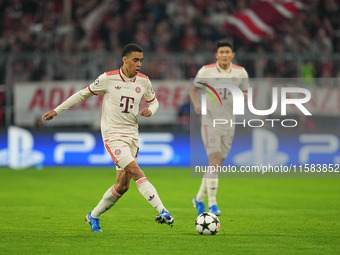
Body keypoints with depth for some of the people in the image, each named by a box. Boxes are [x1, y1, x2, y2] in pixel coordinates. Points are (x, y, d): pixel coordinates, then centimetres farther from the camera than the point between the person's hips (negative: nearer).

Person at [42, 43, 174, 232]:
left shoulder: (144, 81, 4)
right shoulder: (108, 78, -8)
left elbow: (154, 101, 21)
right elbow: (83, 94, 4)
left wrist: (150, 110, -5)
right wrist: (57, 110, 5)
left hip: (132, 135, 5)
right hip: (112, 134, -5)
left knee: (122, 185, 3)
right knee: (136, 172, -22)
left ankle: (93, 216, 23)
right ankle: (162, 211, -30)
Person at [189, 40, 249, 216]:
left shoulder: (240, 72, 0)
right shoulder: (206, 71, -7)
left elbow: (244, 93, 12)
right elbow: (194, 89, 6)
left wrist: (241, 97, -13)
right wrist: (196, 104, -13)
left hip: (228, 123, 4)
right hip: (210, 121, -4)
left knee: (217, 165, 10)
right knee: (215, 161, -16)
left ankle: (199, 199, 28)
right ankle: (212, 204, -13)